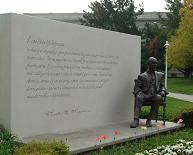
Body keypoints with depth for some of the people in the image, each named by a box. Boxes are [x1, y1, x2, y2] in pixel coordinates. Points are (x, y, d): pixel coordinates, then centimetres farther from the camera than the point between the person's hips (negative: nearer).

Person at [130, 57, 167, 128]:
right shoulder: (142, 76, 13)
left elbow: (162, 86, 22)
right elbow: (137, 87, 9)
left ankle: (149, 120, -29)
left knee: (158, 98, -35)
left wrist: (162, 91, -1)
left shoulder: (160, 75, 22)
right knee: (138, 97, -35)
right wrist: (139, 92, -14)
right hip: (144, 95, -1)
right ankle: (136, 120, -38)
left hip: (155, 96, 1)